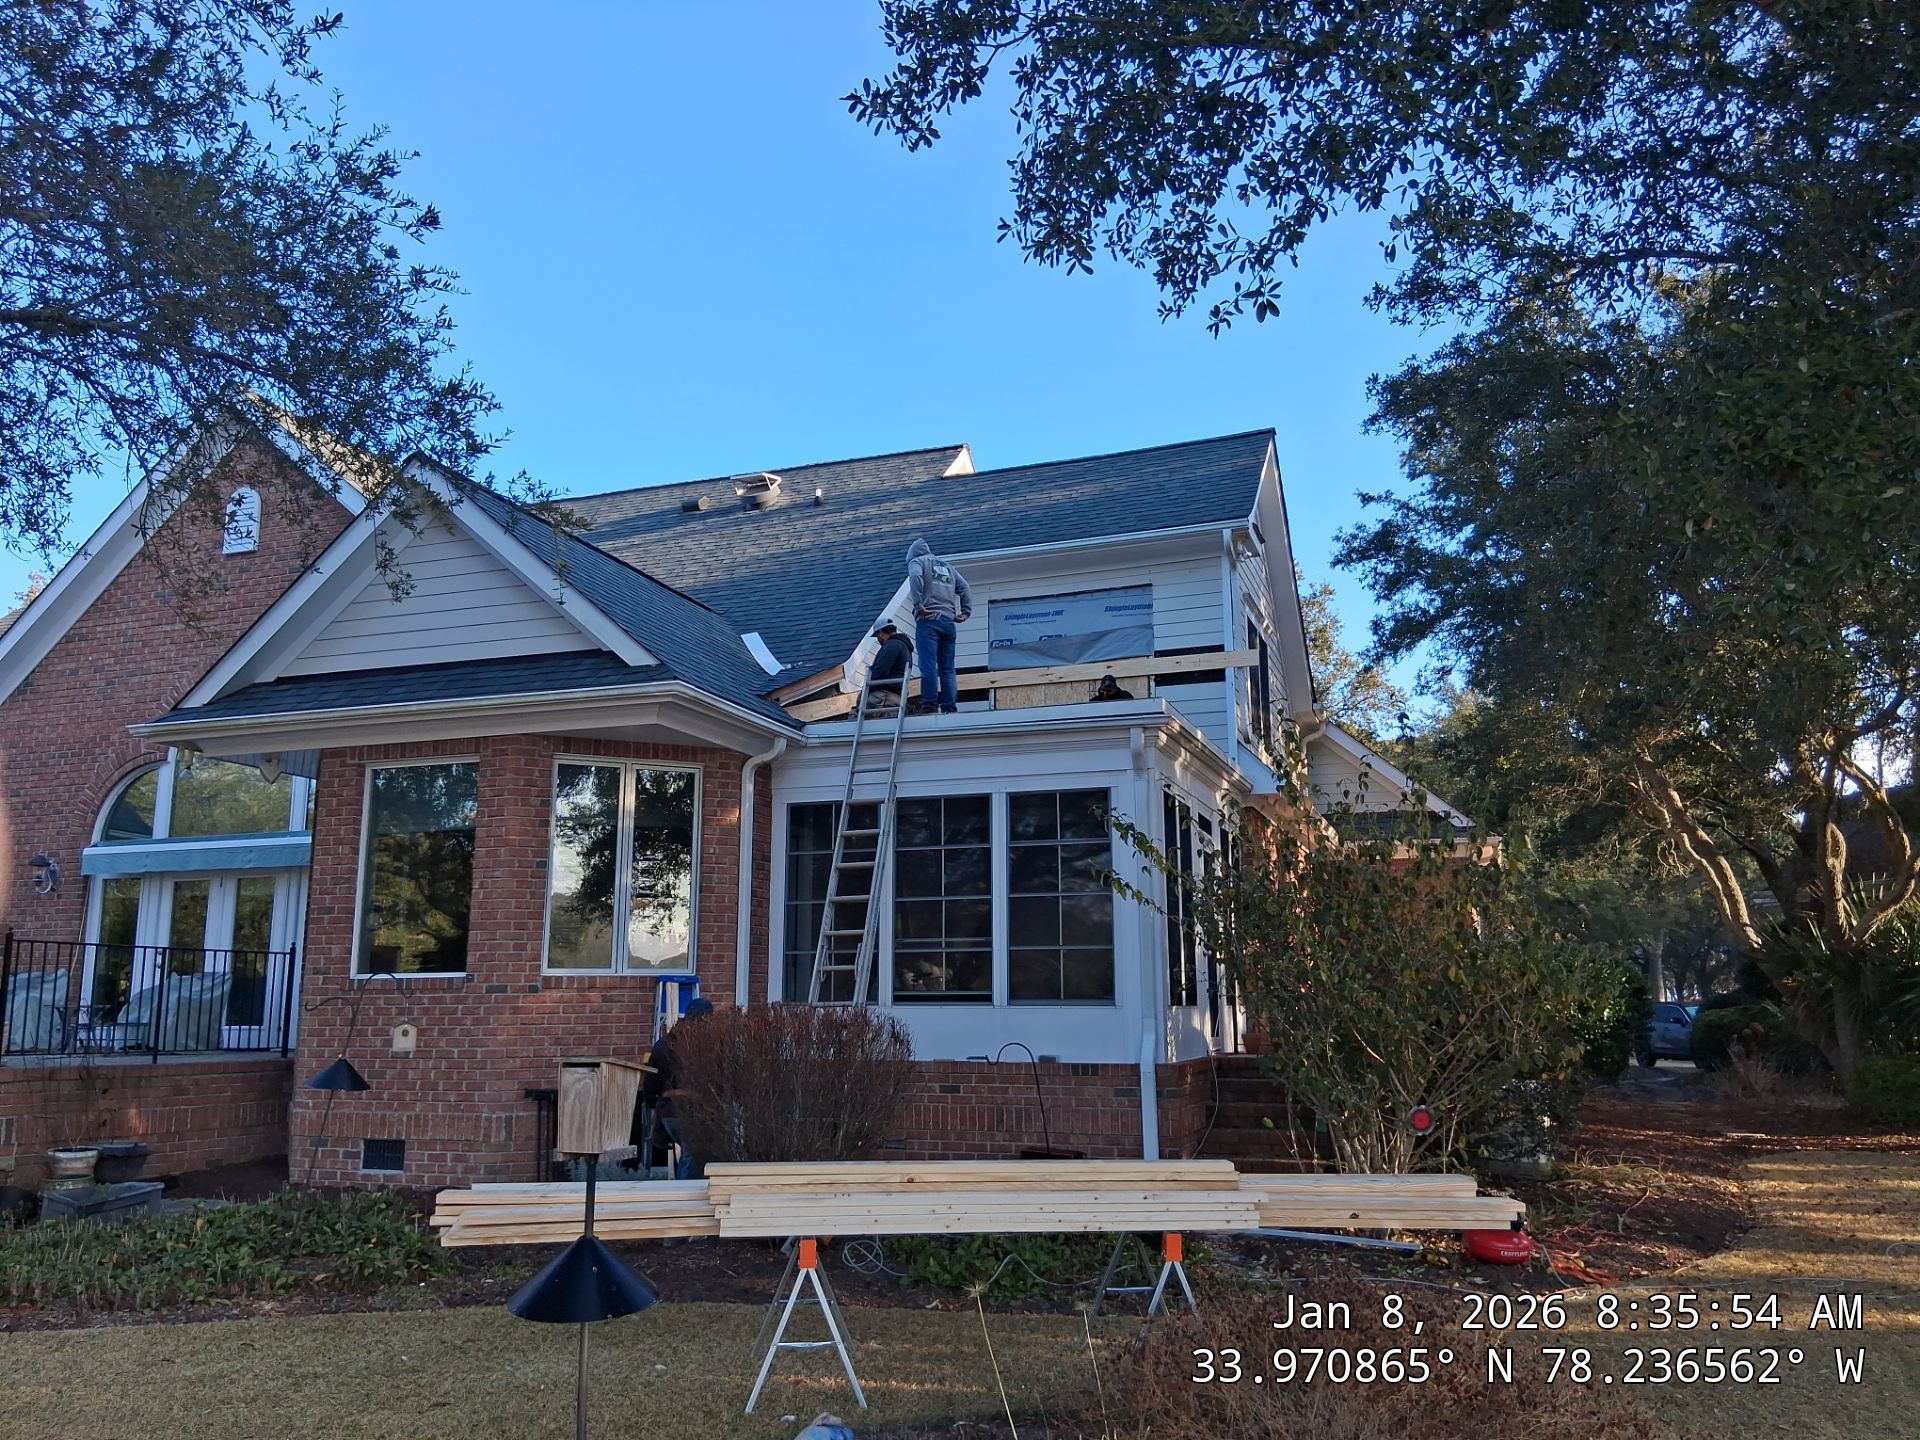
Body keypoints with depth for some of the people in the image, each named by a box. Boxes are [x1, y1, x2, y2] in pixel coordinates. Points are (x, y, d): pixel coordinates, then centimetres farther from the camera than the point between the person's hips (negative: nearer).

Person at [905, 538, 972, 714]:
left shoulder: (917, 561, 11)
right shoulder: (947, 567, 29)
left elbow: (915, 577, -12)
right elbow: (965, 589, 19)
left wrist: (918, 605, -14)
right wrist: (966, 613, 13)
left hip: (929, 620, -5)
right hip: (948, 621, 5)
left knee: (928, 666, -12)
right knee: (947, 668, 3)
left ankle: (928, 706, -19)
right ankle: (949, 707, -6)